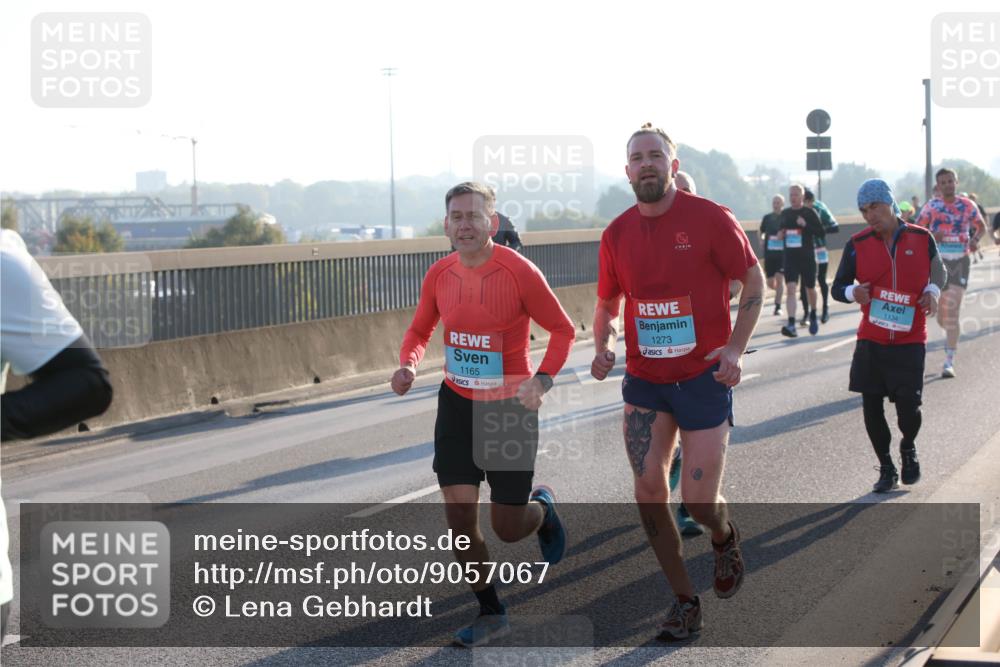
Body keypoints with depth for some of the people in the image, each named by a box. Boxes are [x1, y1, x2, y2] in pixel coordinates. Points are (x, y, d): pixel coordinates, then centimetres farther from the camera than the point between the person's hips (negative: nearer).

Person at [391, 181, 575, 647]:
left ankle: (541, 508, 39)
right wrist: (408, 365, -10)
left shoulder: (519, 272, -17)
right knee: (459, 515, -3)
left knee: (508, 528, 1)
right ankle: (491, 613, 16)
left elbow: (562, 329, -9)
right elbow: (419, 331, 11)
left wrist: (542, 379, -24)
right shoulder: (439, 275, -3)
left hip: (511, 407, -4)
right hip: (456, 403, 4)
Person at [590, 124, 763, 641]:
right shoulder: (617, 234, 2)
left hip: (704, 377, -4)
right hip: (644, 380, 4)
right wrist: (602, 346, -5)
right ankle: (685, 602, 15)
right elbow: (608, 303, 16)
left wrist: (735, 347, -12)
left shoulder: (710, 218, -9)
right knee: (648, 490, -3)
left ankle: (724, 538, 34)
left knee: (699, 501, -6)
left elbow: (753, 280, -1)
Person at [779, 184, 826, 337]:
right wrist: (781, 234, 0)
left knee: (810, 289, 14)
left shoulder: (809, 213, -5)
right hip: (790, 257, 2)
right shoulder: (785, 213, 8)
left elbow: (820, 232, -8)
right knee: (791, 289, -13)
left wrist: (806, 225, -22)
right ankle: (791, 325, -21)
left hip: (807, 257, -2)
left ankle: (813, 316, 42)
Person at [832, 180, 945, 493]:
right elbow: (838, 287, 5)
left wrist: (932, 291, -6)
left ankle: (908, 448, 26)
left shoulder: (922, 239, -1)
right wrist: (853, 292, -18)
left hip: (910, 340, -1)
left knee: (908, 404, -8)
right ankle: (886, 469, 20)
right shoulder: (857, 245, -1)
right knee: (872, 406, 1)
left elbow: (938, 271, 16)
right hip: (871, 340, 1)